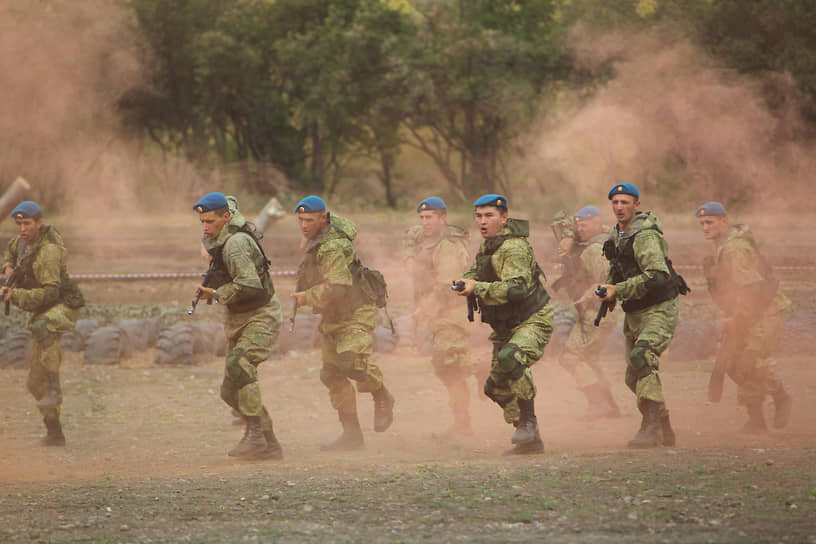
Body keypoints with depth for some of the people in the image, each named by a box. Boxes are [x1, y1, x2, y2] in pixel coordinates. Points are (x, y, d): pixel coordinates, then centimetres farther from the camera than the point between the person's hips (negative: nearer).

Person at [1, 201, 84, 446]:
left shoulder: (48, 251, -24)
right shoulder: (25, 238, 2)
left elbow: (49, 293, -31)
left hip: (64, 307, -9)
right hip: (42, 314, 9)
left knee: (42, 327, -44)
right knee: (36, 381, 7)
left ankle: (54, 389, -39)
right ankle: (54, 432, 17)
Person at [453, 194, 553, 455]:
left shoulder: (513, 248, -21)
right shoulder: (488, 245, 8)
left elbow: (518, 287, -34)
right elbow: (476, 271, 21)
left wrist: (477, 288, -34)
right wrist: (467, 280, -3)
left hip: (533, 321, -10)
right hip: (506, 326, 10)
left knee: (510, 358, -36)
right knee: (496, 387, 10)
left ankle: (529, 422, -26)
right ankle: (529, 441, 21)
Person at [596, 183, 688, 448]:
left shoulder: (645, 236, -18)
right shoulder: (616, 235, 11)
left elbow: (657, 275, -30)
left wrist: (618, 290, -26)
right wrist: (608, 293, 8)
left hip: (659, 309, -10)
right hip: (634, 314, 10)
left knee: (643, 357, -30)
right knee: (634, 377, 11)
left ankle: (651, 427, -36)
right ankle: (664, 430, 27)